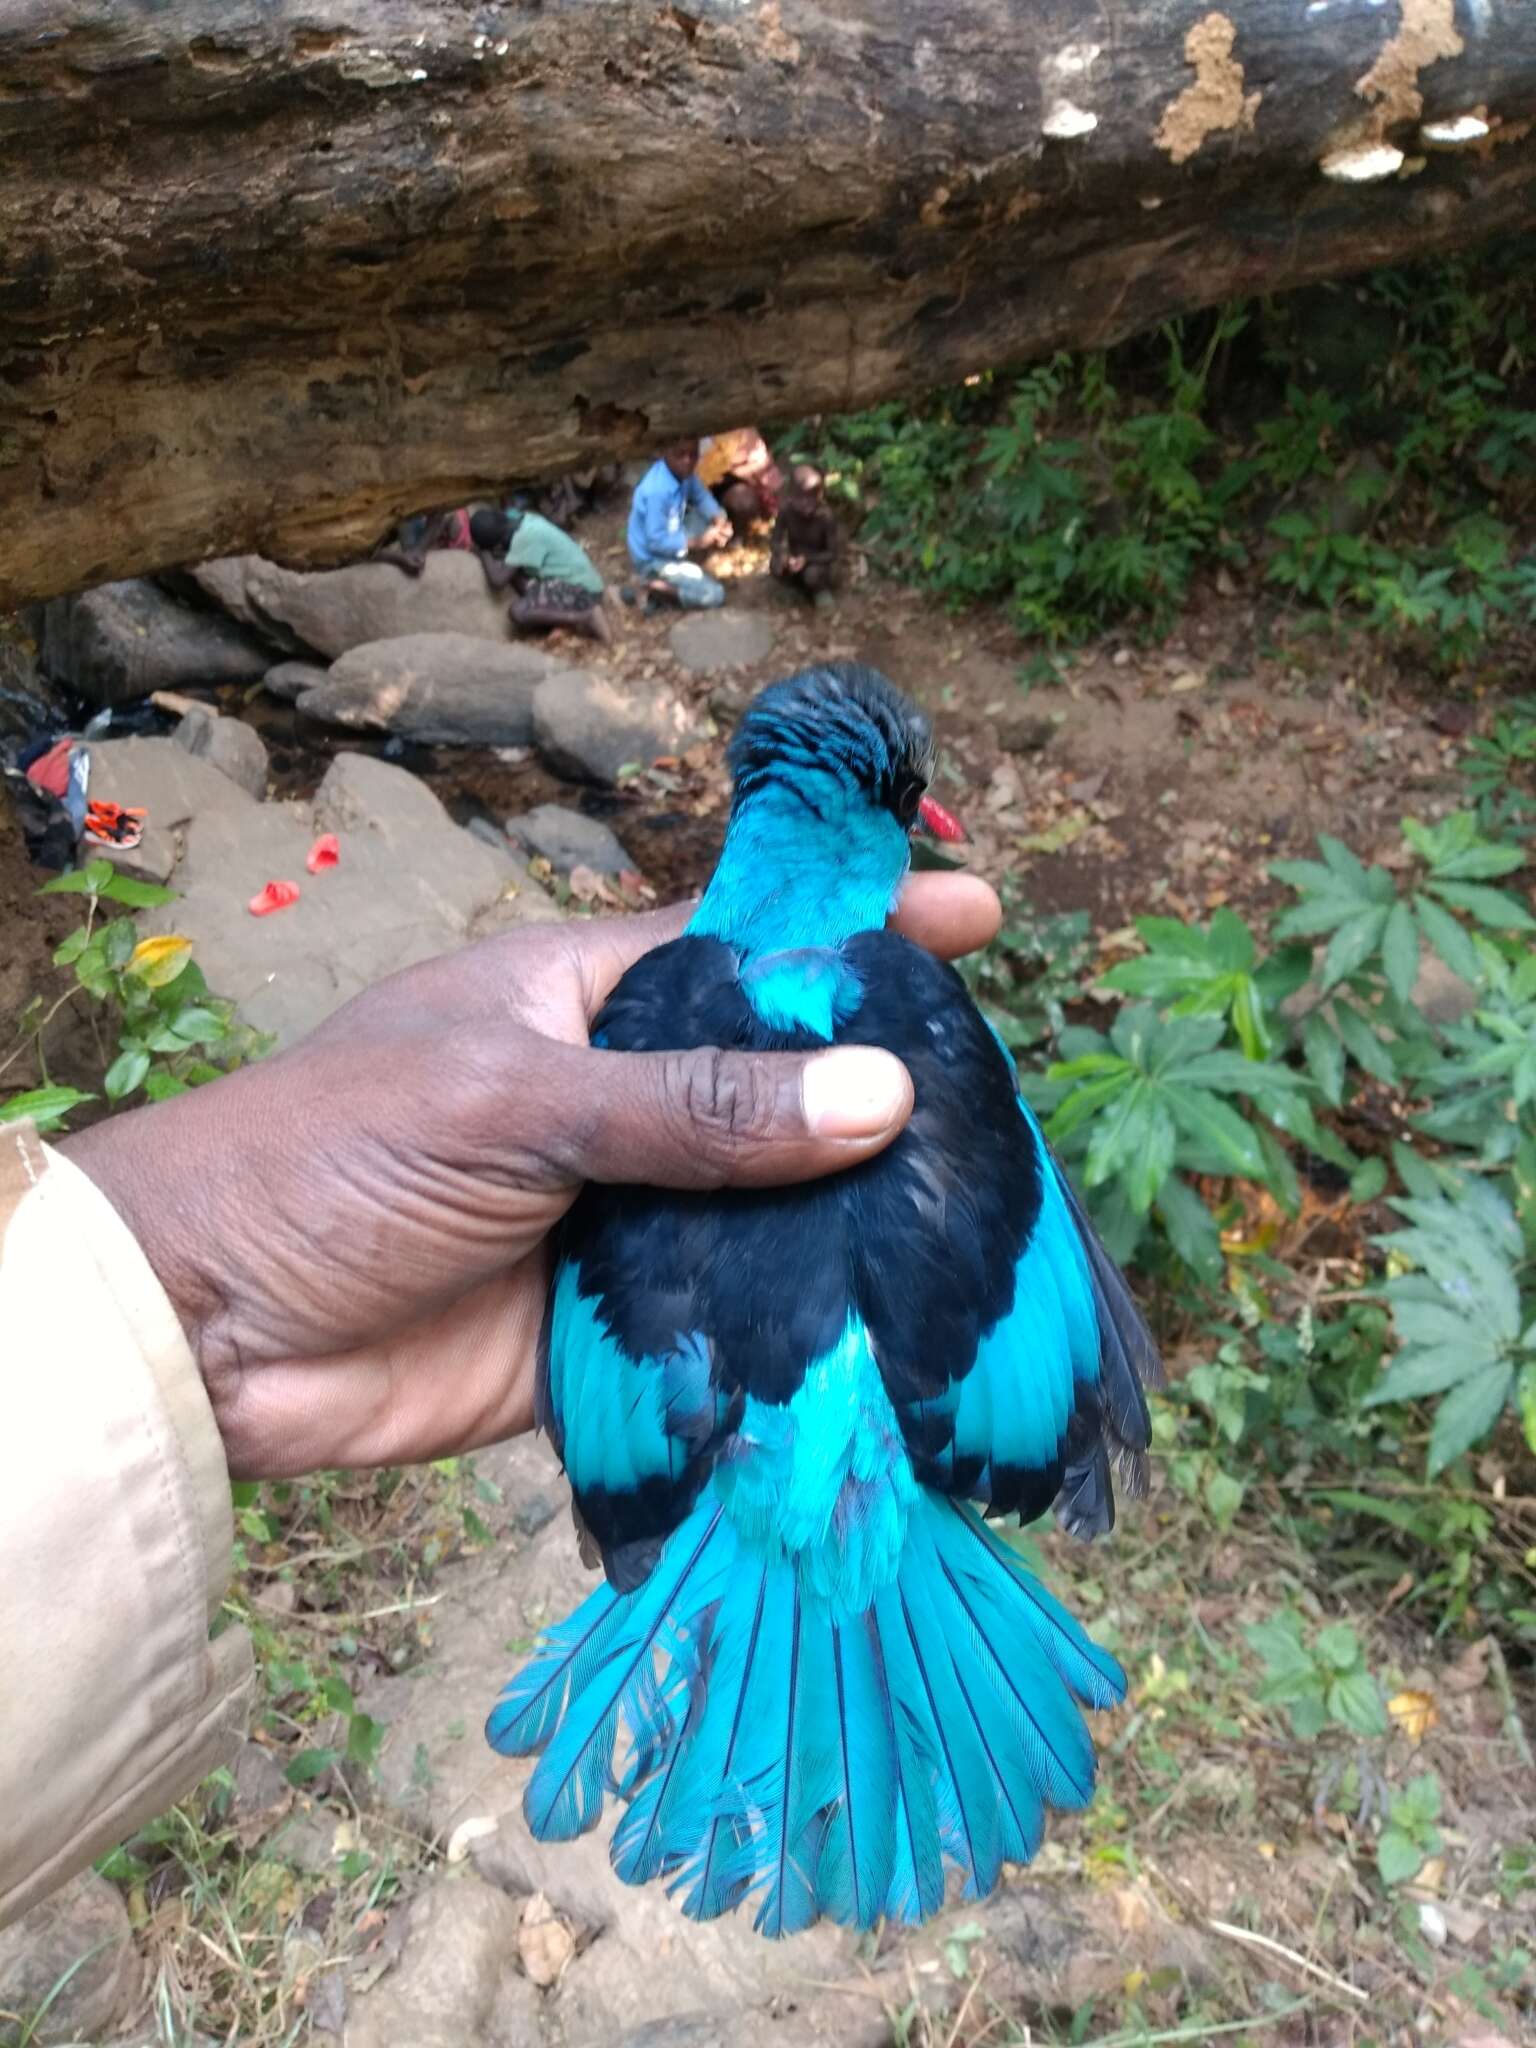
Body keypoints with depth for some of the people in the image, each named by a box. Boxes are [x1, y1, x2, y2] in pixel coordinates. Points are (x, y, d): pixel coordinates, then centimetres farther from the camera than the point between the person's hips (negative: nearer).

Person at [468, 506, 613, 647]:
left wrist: (484, 551, -7)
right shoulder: (523, 520, 1)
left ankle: (586, 618, -12)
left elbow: (497, 581, -23)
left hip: (580, 588, -9)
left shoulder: (525, 538, -23)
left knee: (517, 612, -22)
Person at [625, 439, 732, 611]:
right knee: (713, 595, -16)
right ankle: (655, 589, -3)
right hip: (653, 558, -9)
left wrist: (719, 520, -12)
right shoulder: (658, 490, -33)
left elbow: (701, 497, 8)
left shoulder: (681, 471, -9)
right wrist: (698, 542, -22)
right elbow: (656, 543, -28)